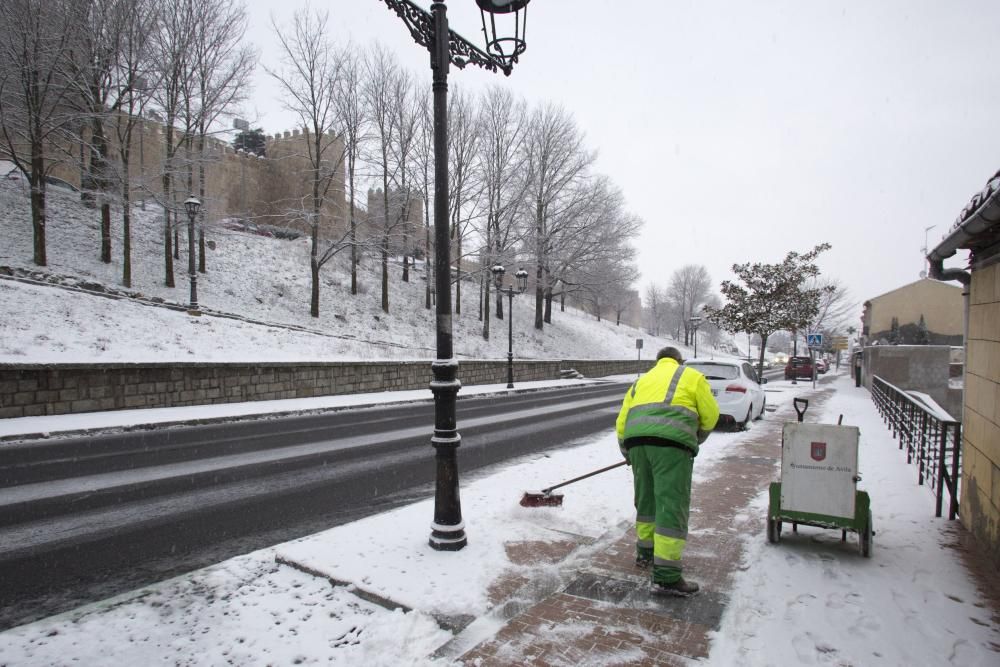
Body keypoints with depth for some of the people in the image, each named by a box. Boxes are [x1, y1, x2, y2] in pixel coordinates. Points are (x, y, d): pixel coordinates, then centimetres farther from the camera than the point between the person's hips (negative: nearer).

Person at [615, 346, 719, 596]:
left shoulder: (641, 381, 29)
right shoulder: (691, 376, 18)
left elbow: (622, 423, 23)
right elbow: (710, 414, 12)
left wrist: (628, 453, 36)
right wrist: (697, 438, 30)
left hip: (637, 439, 5)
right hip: (672, 441, -5)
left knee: (646, 499, 22)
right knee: (672, 506, -3)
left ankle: (645, 552, 37)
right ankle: (666, 577, -3)